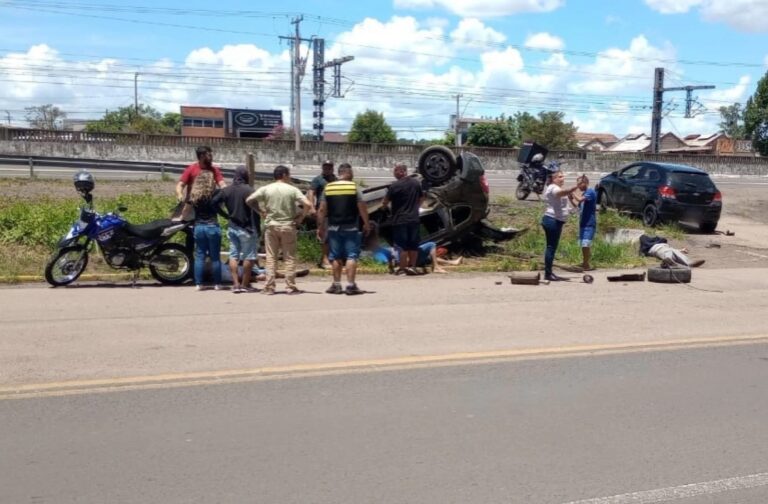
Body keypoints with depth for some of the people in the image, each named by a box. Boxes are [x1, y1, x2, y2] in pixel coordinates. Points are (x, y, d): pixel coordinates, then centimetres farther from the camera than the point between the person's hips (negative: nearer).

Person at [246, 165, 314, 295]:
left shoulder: (266, 189, 0)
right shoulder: (292, 190, -4)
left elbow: (249, 200, -3)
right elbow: (307, 205, -13)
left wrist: (261, 211, 6)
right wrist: (301, 218, -1)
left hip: (271, 226, 2)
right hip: (288, 226, -2)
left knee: (271, 257, 7)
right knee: (289, 258, 6)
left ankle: (269, 287, 5)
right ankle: (290, 287, 6)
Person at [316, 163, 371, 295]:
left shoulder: (328, 188, 3)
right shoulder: (354, 188, -5)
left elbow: (322, 210, 1)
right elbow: (362, 208, -7)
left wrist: (320, 227, 8)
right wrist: (366, 224, 5)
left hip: (333, 228, 3)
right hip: (351, 228, -3)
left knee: (336, 257, 10)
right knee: (351, 256, 0)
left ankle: (336, 285, 14)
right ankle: (350, 285, -5)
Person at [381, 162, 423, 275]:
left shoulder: (394, 186, -15)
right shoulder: (416, 183, 4)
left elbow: (385, 203, -8)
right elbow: (421, 198, 18)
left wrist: (384, 205, 14)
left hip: (400, 220, -5)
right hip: (414, 219, 5)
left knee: (402, 246, 0)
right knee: (413, 245, 13)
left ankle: (402, 269, 3)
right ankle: (412, 266, 17)